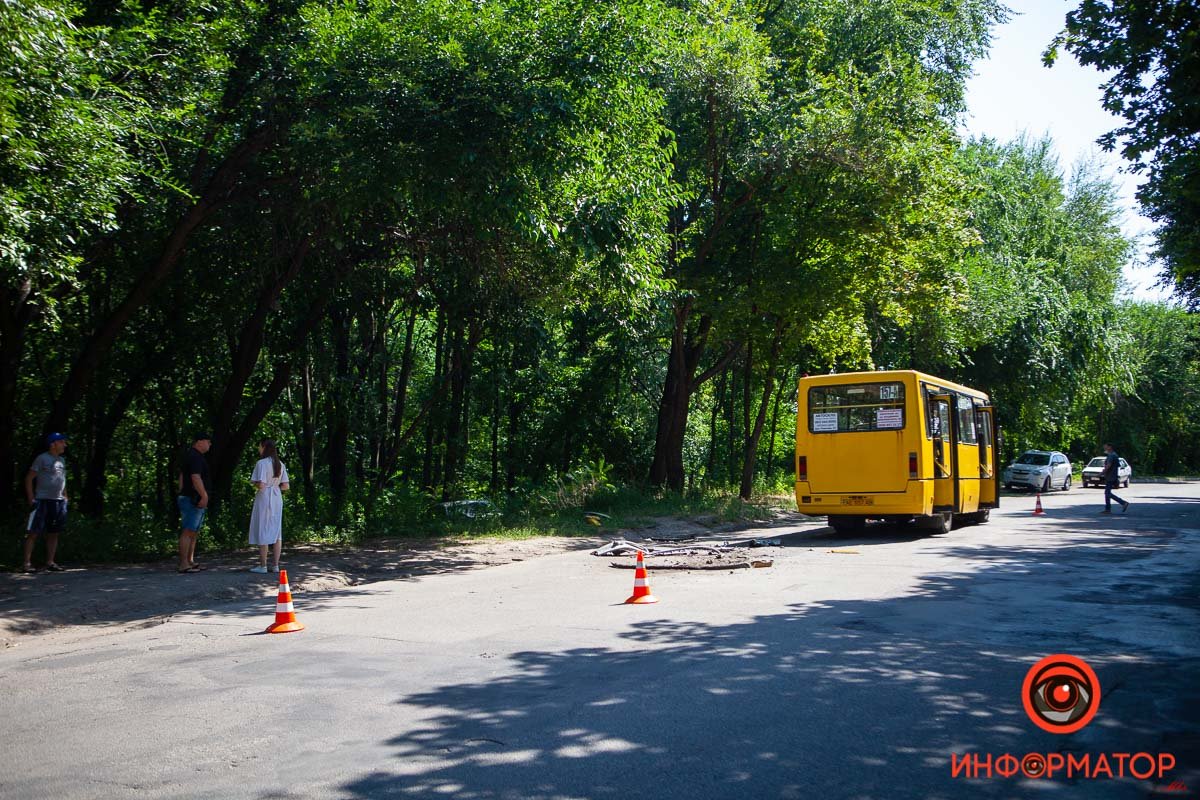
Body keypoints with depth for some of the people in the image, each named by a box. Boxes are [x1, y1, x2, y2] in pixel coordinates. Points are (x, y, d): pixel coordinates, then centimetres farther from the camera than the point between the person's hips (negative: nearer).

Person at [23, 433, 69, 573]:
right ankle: (27, 563, -5)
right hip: (42, 501, -7)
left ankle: (50, 562, 14)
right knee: (33, 532, -6)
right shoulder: (42, 459, -5)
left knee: (54, 533, 8)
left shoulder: (61, 460, 15)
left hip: (58, 502, 7)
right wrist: (31, 498, -11)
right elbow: (29, 478, -6)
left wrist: (65, 498, 15)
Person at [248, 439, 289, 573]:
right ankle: (275, 565, 10)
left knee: (262, 532, 0)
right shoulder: (280, 464, 9)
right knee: (276, 532, 8)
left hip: (264, 500, -6)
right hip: (277, 500, 6)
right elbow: (286, 486, 7)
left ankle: (263, 566, 2)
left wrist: (254, 485, 1)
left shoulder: (262, 463, -12)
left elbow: (260, 485, -19)